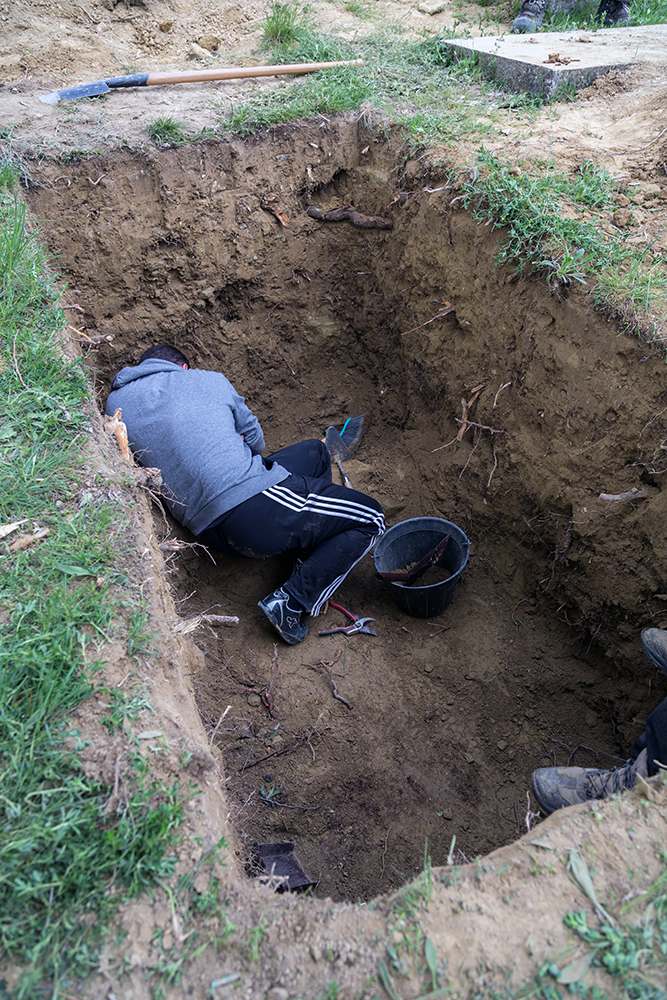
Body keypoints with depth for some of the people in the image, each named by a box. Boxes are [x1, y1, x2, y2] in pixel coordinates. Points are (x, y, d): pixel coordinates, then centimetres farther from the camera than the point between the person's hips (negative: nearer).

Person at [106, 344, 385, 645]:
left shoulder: (116, 402, 17)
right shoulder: (208, 379, 9)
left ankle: (305, 562, 21)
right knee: (370, 521, 9)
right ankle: (292, 601, -4)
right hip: (255, 500, -6)